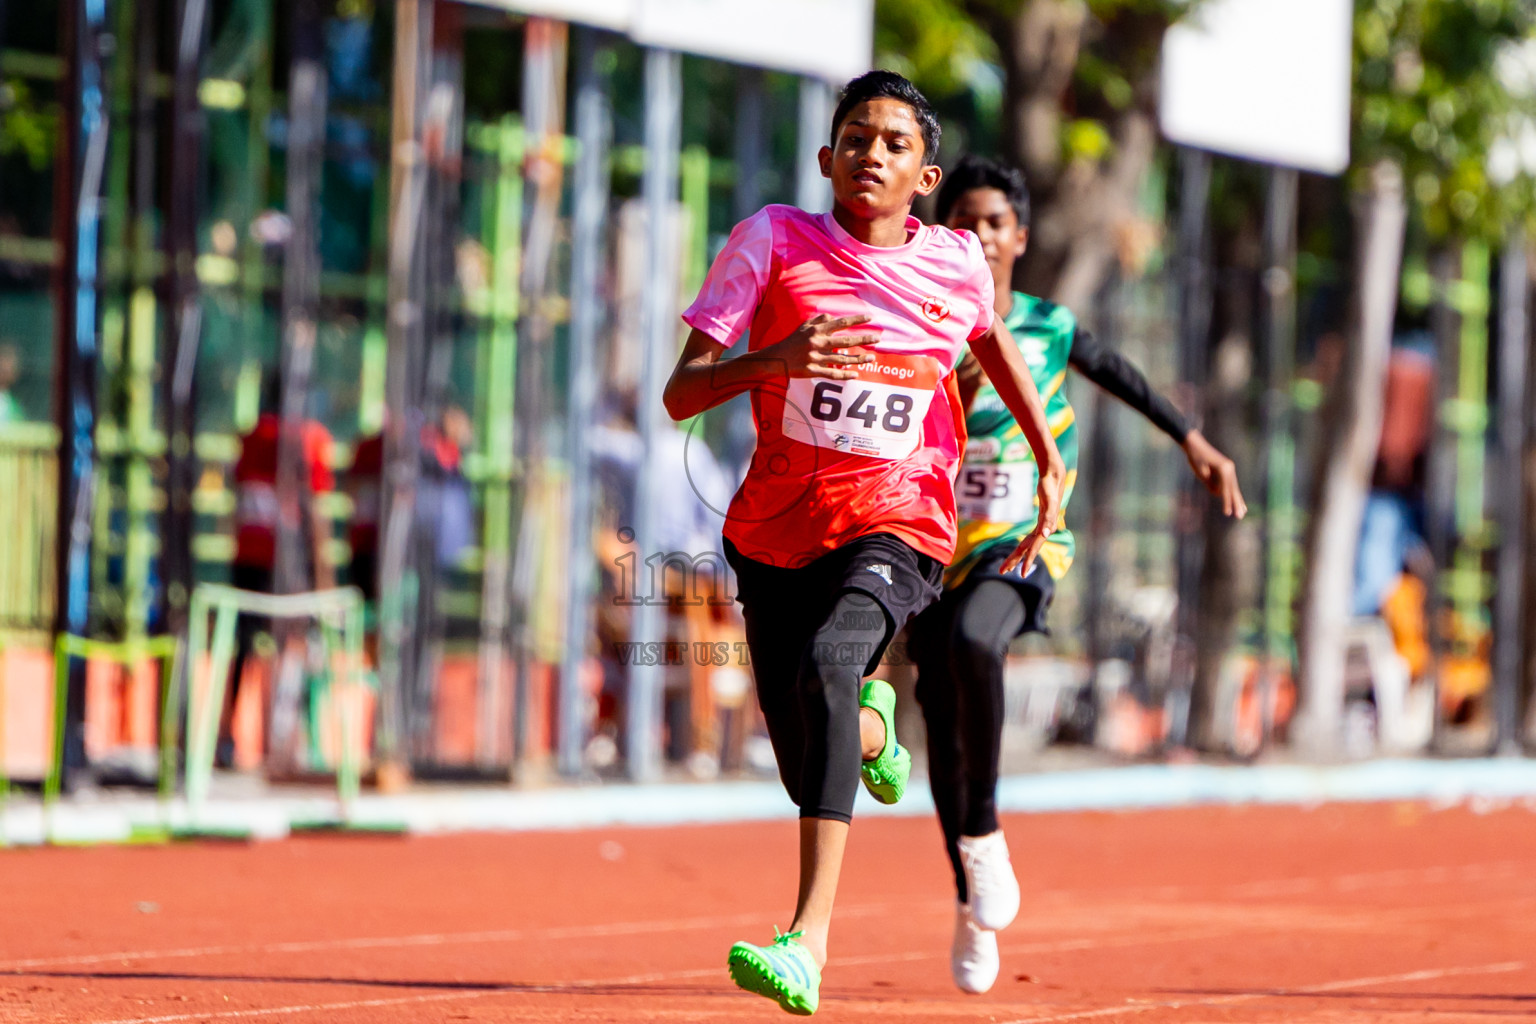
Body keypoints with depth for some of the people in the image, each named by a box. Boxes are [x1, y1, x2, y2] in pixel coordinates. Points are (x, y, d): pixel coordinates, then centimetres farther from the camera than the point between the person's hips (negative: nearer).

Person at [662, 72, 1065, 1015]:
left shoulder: (955, 263, 0)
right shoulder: (772, 241, -4)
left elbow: (993, 344, 25)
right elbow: (681, 394, -9)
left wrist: (1051, 462, 27)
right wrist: (773, 359, -27)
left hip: (896, 525, -2)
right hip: (775, 534, 2)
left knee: (827, 665, -33)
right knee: (813, 774, 5)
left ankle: (809, 939, -40)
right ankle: (871, 724, 46)